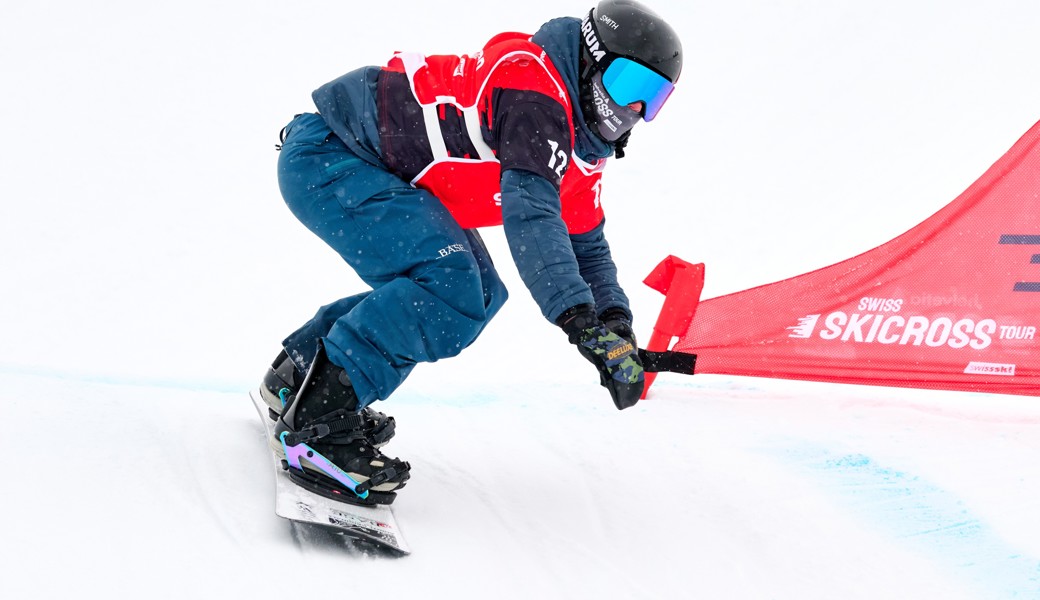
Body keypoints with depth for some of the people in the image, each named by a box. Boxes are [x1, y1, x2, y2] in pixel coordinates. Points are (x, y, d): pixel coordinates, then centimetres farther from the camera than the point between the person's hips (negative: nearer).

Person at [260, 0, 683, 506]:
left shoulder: (583, 147, 9)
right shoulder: (533, 85, -22)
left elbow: (585, 244, 19)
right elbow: (530, 214, -34)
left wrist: (616, 323, 1)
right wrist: (580, 320, -40)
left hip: (379, 173, 11)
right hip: (324, 157, -11)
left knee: (480, 296, 10)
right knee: (449, 284, -25)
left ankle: (299, 372, 16)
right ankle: (317, 421, -22)